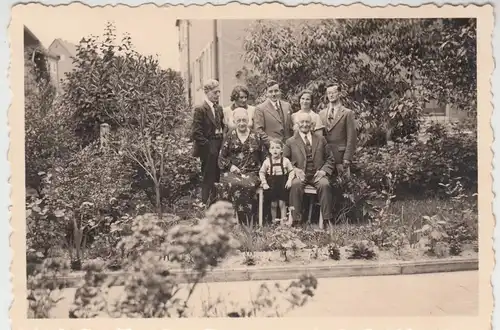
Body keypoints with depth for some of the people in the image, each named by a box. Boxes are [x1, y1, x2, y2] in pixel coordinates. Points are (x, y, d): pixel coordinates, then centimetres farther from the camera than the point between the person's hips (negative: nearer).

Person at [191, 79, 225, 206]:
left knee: (217, 180, 9)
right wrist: (208, 146, -15)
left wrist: (222, 145, 7)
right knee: (208, 181, -2)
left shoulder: (219, 109, 14)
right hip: (208, 151, -7)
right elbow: (196, 133, -14)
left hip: (219, 150, 7)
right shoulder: (200, 109, -9)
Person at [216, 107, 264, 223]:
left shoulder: (256, 136, 12)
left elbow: (261, 156, 13)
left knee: (248, 185, -34)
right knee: (234, 184, -35)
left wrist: (258, 170, -2)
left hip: (251, 172, 0)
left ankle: (246, 220, -23)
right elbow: (221, 157, 10)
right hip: (232, 171, 0)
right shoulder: (230, 136, 11)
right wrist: (230, 166, -7)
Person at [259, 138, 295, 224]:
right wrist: (264, 183, -6)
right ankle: (274, 220, 20)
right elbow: (261, 172, 2)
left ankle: (283, 220, 8)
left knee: (282, 203, 0)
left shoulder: (285, 161, -3)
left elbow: (291, 171, 2)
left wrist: (289, 180, -11)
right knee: (273, 204, 7)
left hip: (282, 185, -1)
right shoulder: (267, 161, -3)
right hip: (271, 185, 1)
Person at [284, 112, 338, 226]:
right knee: (295, 185, -35)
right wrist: (294, 170, -10)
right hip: (300, 175, -1)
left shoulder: (320, 139, 18)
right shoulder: (290, 142, 13)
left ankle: (327, 220, -26)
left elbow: (330, 159, 17)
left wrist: (324, 171, -3)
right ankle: (296, 219, -30)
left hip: (317, 175, 1)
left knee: (325, 185, -32)